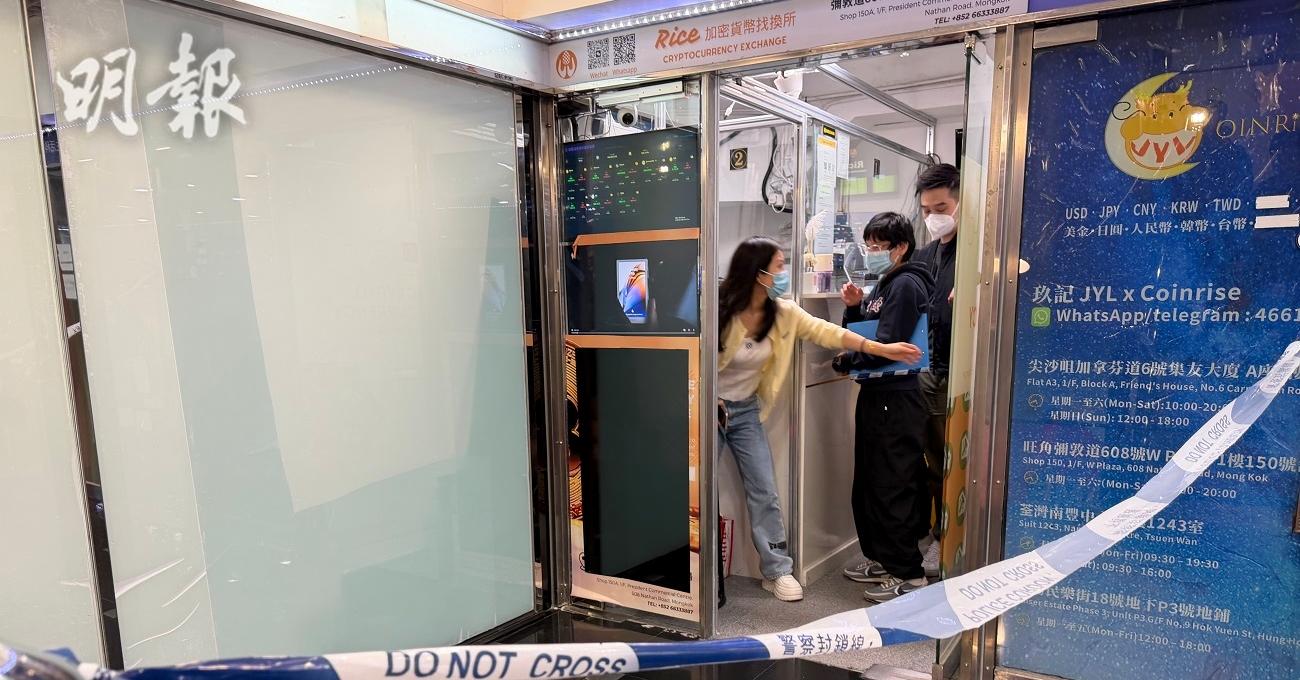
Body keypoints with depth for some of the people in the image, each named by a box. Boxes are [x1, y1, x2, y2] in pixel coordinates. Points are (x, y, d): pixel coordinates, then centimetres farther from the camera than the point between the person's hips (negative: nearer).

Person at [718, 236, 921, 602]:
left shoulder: (783, 313, -6)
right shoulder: (720, 311, -22)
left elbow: (826, 332, -7)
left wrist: (882, 349, -11)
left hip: (747, 410, 5)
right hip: (710, 407, -5)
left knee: (764, 491, 4)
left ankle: (777, 570, 14)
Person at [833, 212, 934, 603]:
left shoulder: (906, 285, -12)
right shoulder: (883, 286, 16)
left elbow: (887, 344, -20)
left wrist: (845, 363, -7)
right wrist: (853, 307, 1)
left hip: (897, 397, -10)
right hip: (875, 394, 10)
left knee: (894, 486, -4)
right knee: (868, 482, 15)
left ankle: (908, 573, 7)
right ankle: (881, 558, 28)